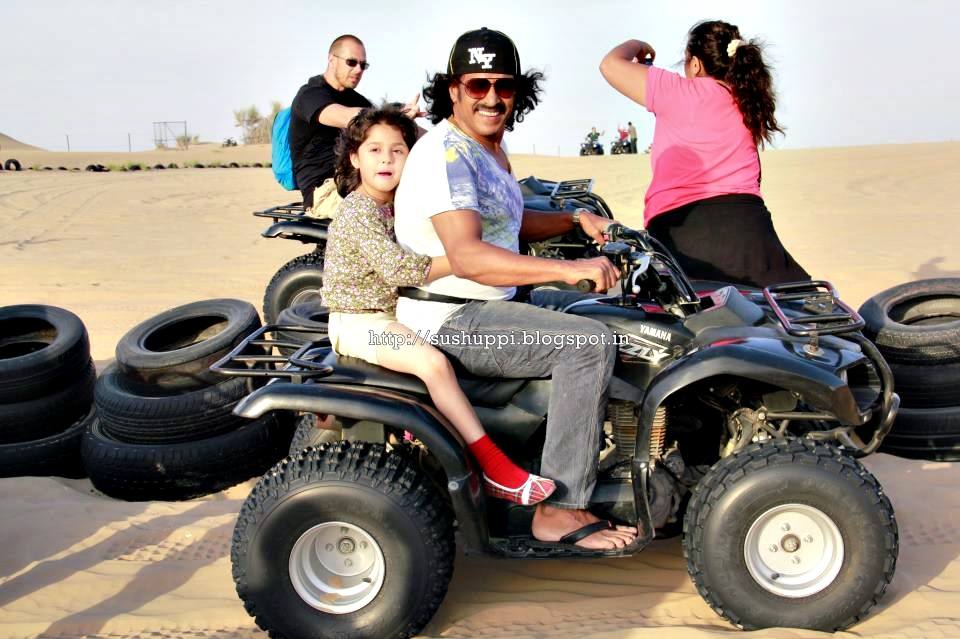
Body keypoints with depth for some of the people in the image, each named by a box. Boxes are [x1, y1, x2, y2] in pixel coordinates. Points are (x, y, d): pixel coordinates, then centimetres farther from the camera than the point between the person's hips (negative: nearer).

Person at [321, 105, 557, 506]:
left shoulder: (398, 204, 11)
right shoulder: (357, 211, -17)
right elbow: (396, 268, -29)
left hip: (393, 314, 10)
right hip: (358, 322, -10)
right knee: (434, 362, -27)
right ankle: (494, 468, -23)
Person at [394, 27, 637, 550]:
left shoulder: (492, 150, 14)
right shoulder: (446, 153, -18)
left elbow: (511, 224, 27)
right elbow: (466, 255, -32)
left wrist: (576, 220, 10)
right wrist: (567, 268, -38)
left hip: (492, 303, 11)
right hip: (451, 322, -10)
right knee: (590, 343, -24)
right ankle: (559, 511, -18)